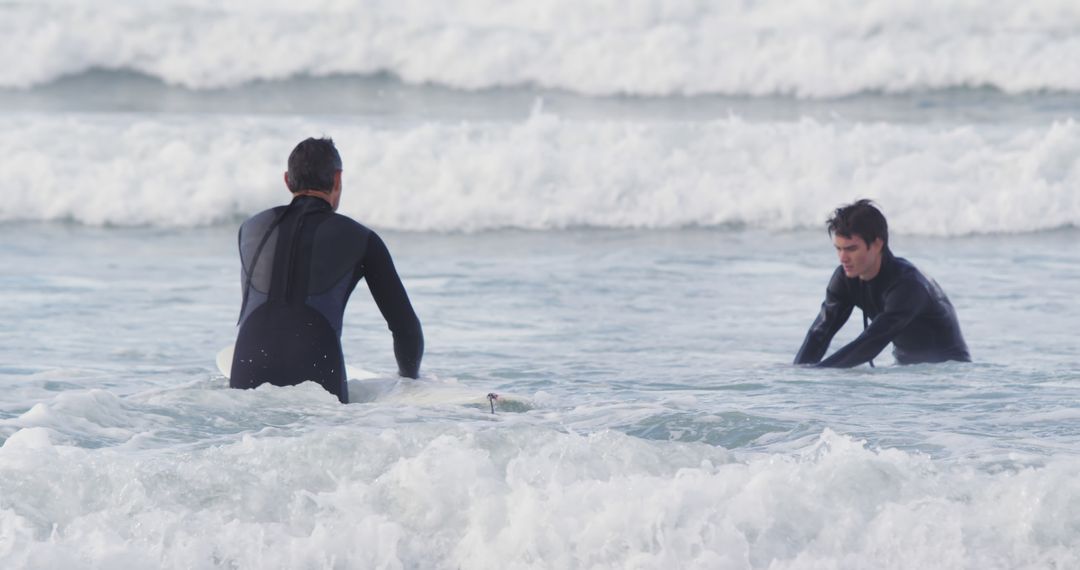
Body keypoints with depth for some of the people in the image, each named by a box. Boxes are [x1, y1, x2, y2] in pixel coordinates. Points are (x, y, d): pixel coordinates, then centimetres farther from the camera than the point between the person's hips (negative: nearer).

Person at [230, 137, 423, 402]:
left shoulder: (252, 228, 22)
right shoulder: (362, 240, 13)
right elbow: (406, 326, 17)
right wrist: (410, 378, 37)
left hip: (248, 381, 3)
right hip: (318, 380, -3)